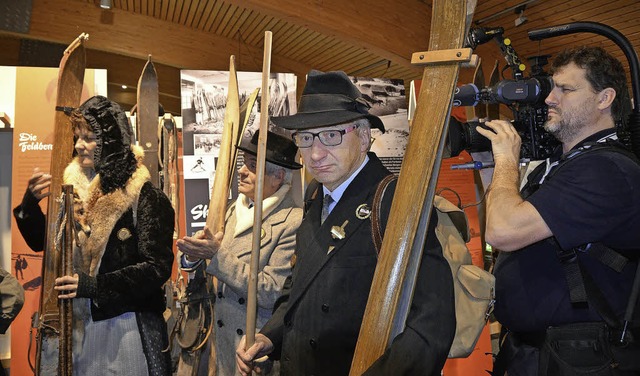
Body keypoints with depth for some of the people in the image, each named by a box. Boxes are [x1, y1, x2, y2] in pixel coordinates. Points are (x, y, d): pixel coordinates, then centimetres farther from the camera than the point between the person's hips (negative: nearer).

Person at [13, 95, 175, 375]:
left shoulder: (143, 196, -14)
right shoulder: (73, 187, 3)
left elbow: (157, 267, -16)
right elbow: (41, 242, 11)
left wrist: (94, 284, -22)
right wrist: (30, 202, -6)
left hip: (125, 327, -5)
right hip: (78, 320, 5)